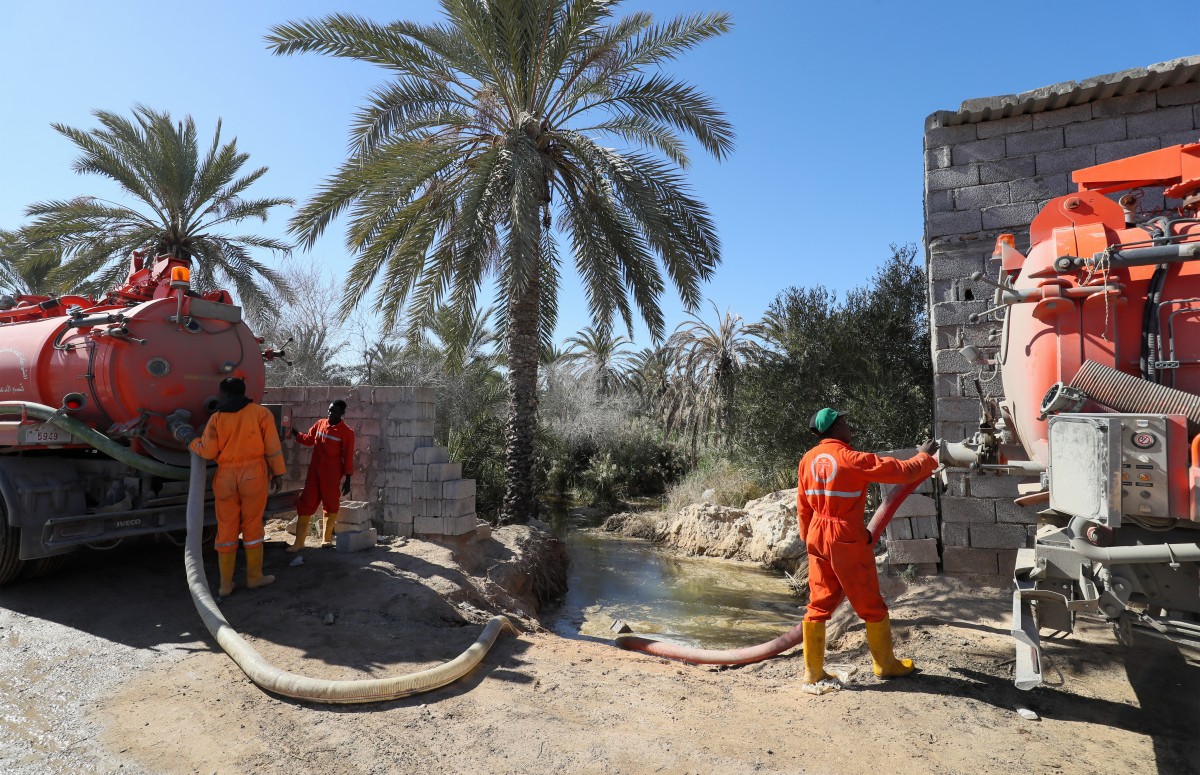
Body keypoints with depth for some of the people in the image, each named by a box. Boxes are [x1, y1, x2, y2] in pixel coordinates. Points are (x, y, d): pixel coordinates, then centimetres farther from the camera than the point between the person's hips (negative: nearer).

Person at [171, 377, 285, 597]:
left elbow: (208, 451, -3)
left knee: (226, 528, 9)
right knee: (252, 526, 9)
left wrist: (188, 438, 13)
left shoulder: (216, 418, 0)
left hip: (226, 476, 1)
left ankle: (225, 583, 15)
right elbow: (272, 447, -3)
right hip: (253, 474, -1)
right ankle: (254, 576, 18)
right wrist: (278, 473, 6)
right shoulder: (260, 413, -2)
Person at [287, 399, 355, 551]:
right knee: (305, 503, 3)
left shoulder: (346, 432, -9)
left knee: (330, 504, 5)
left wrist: (347, 480, -9)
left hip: (332, 474, -5)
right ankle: (299, 541, 8)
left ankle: (327, 538, 20)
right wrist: (294, 433, 6)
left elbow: (348, 457, -8)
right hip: (314, 471, 5)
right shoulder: (319, 424, 5)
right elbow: (308, 440, 20)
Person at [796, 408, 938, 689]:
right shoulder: (853, 460, -16)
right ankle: (885, 664, 30)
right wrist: (924, 456, 10)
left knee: (819, 605, 11)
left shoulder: (808, 460, 2)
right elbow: (903, 471, -10)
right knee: (871, 606, 13)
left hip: (818, 537, 6)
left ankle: (813, 671, 15)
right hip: (847, 541, -6)